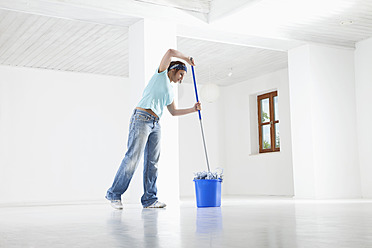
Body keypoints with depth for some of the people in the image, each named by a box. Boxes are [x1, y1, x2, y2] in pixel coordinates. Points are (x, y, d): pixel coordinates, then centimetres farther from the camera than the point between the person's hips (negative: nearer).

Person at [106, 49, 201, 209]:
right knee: (133, 157, -14)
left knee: (152, 161, 0)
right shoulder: (161, 74, 8)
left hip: (155, 124, 8)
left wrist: (193, 109, 26)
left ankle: (149, 199, 0)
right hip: (142, 119, -8)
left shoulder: (170, 91, 27)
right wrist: (186, 59, 7)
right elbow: (170, 52, -4)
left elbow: (173, 112, 32)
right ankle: (114, 194, -8)